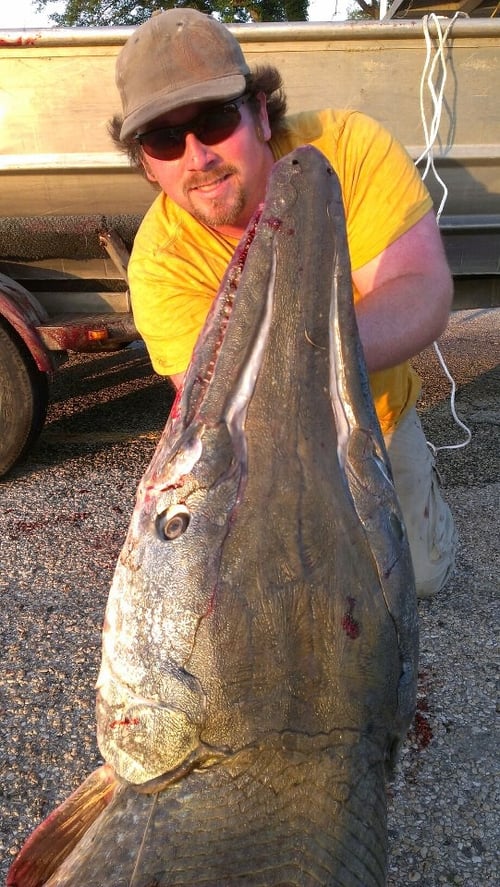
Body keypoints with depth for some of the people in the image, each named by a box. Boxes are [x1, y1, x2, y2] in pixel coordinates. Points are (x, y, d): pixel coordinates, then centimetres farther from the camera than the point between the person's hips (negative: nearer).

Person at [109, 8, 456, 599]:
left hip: (375, 413, 1)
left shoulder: (346, 146, -27)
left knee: (421, 575, 12)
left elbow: (425, 294, -36)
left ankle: (411, 472, 42)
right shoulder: (160, 260, -27)